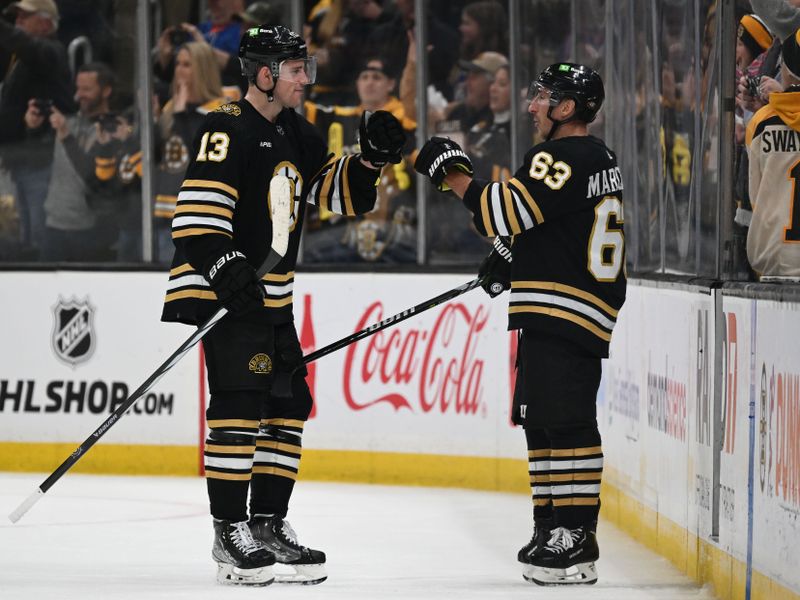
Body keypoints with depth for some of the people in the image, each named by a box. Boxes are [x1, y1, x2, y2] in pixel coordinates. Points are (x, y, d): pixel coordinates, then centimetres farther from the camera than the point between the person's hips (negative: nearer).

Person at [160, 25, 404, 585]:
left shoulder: (295, 132, 14)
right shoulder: (227, 130, -14)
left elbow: (336, 191, 19)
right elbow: (198, 210, -21)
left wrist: (373, 157, 2)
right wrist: (224, 268, -33)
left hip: (273, 297, 9)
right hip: (222, 289, -9)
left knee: (287, 405, 10)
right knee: (239, 405, -13)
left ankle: (268, 524, 19)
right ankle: (229, 534, -9)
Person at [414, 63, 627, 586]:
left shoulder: (560, 158, -14)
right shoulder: (599, 158, 19)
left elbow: (507, 212, -18)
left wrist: (454, 175, -9)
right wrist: (515, 255, 21)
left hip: (562, 315, -11)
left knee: (564, 423, -12)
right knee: (543, 420, 15)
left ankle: (576, 539, -15)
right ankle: (554, 529, 21)